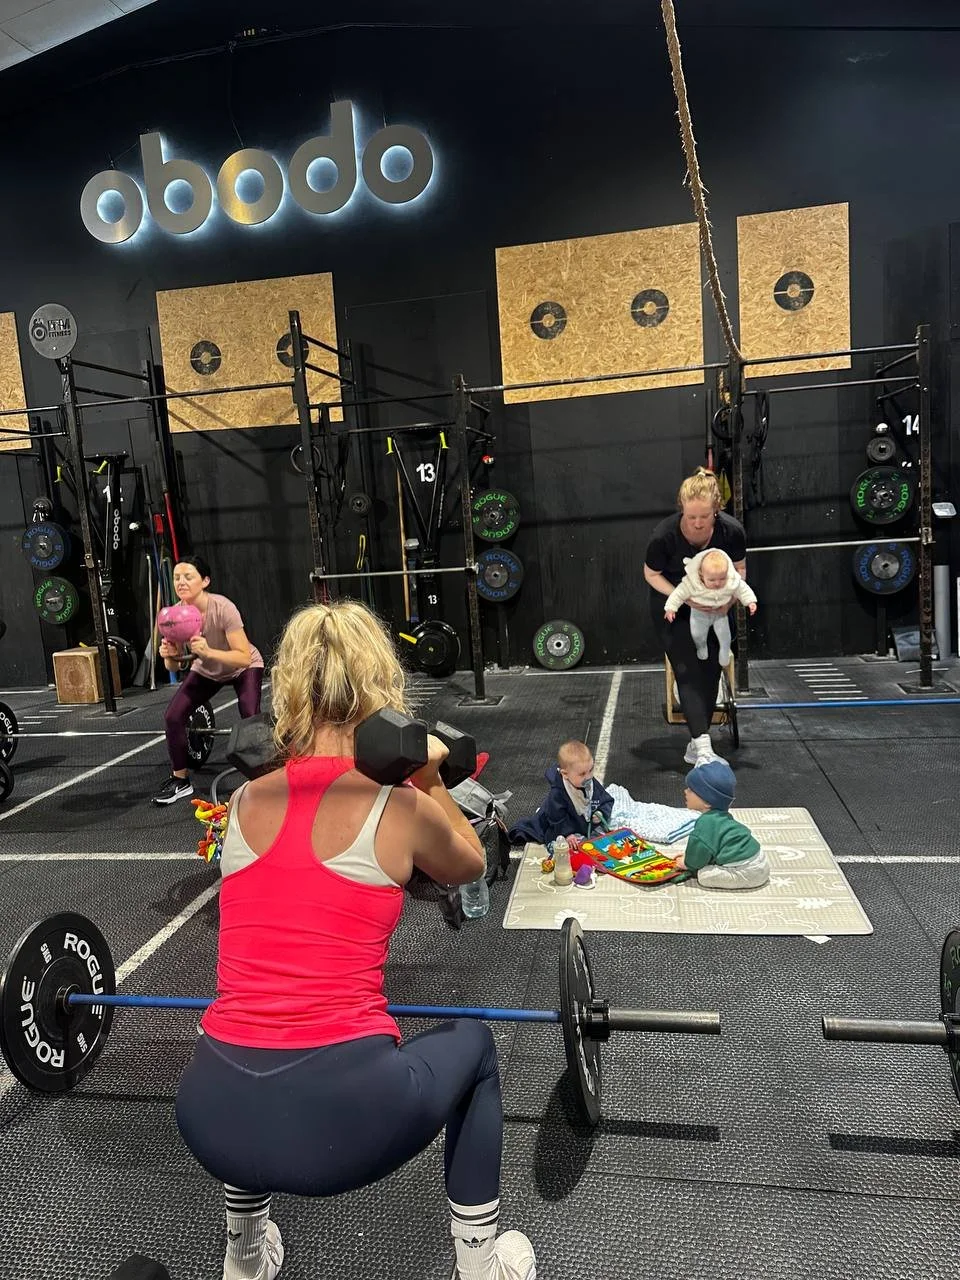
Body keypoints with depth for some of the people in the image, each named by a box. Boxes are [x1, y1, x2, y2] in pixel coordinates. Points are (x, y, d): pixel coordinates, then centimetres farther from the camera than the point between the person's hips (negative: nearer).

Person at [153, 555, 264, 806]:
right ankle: (180, 781, 8)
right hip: (207, 671, 5)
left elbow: (244, 658, -36)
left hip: (243, 669, -4)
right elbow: (174, 666, -11)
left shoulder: (223, 608, -34)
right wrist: (169, 656, -34)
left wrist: (209, 651, -50)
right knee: (173, 717, -12)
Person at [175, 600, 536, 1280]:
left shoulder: (246, 800, 7)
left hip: (214, 1119, 4)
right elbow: (470, 864, 19)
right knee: (469, 1043, 28)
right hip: (345, 1115, -4)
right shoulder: (401, 807, -4)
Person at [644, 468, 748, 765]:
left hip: (713, 607, 3)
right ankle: (703, 746, -19)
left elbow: (739, 569, -4)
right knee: (688, 670, -13)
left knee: (710, 671, 1)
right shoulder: (664, 535, -31)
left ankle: (696, 746, 12)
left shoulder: (731, 531, -24)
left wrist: (730, 598, -22)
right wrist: (685, 598, -25)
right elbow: (652, 575, -13)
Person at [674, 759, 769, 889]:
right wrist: (688, 855, 16)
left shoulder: (706, 823, -20)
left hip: (749, 872, -10)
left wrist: (687, 864, 5)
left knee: (704, 875, -18)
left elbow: (701, 848, -13)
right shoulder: (719, 815, 10)